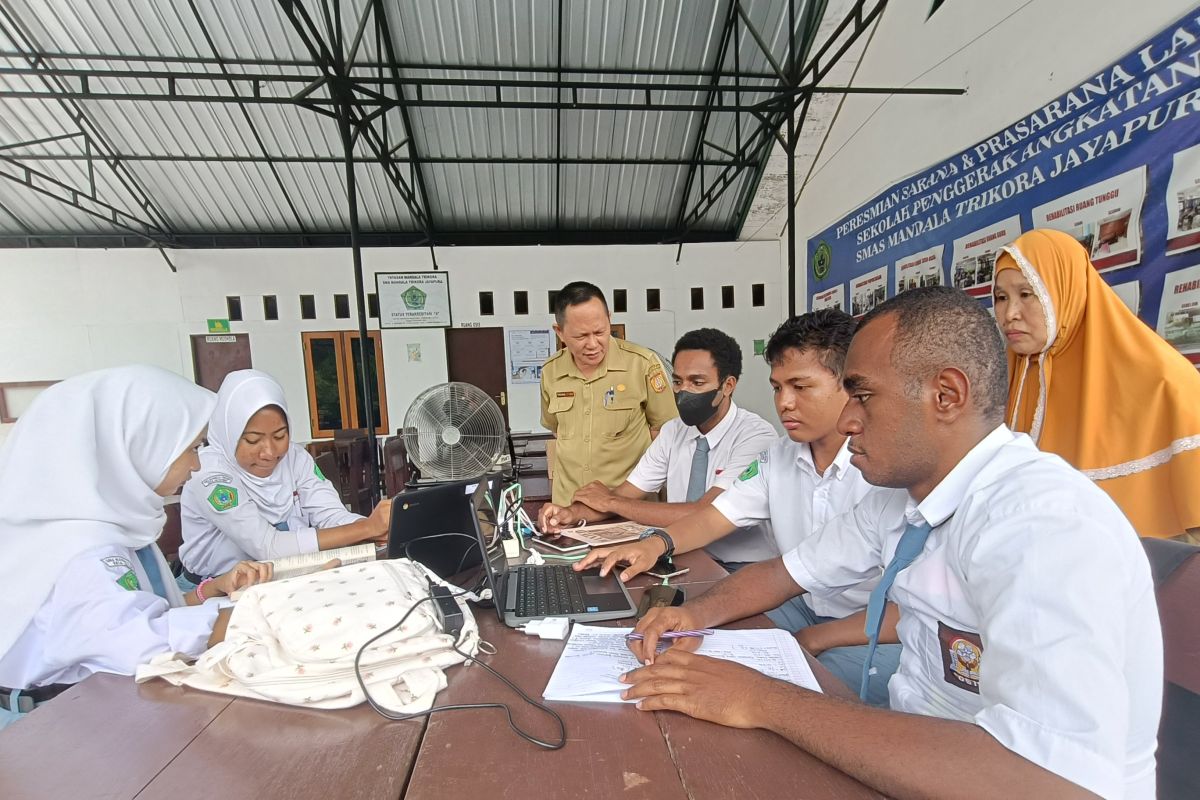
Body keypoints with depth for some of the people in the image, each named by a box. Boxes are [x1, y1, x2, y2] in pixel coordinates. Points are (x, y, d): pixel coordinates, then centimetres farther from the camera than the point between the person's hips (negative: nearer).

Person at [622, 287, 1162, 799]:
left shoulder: (1046, 523, -26)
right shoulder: (902, 494, -2)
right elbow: (790, 570, 6)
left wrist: (762, 701, -30)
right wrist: (699, 613, -11)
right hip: (919, 749, 6)